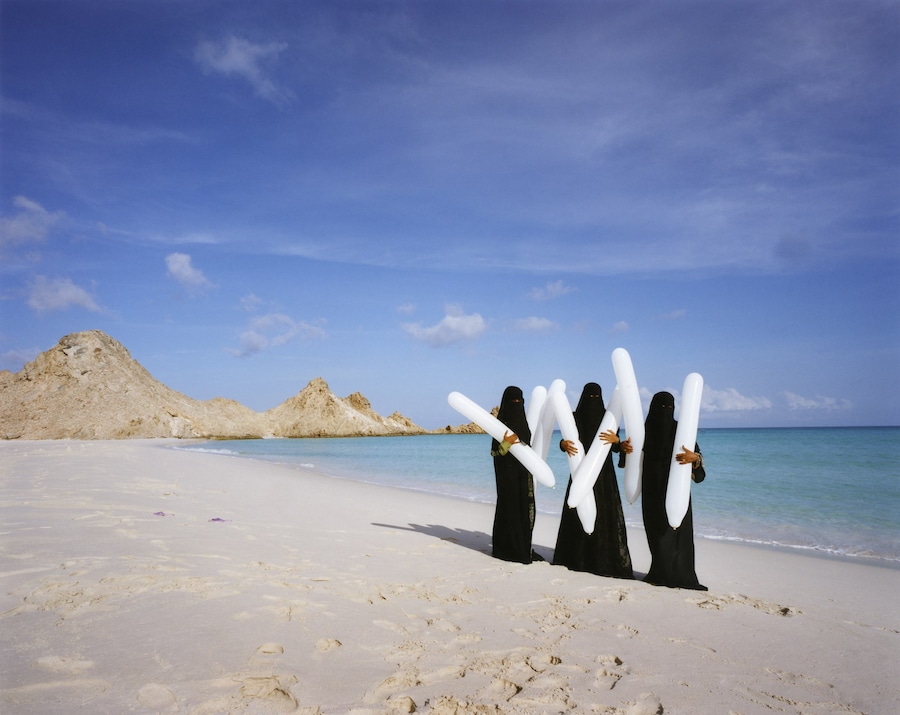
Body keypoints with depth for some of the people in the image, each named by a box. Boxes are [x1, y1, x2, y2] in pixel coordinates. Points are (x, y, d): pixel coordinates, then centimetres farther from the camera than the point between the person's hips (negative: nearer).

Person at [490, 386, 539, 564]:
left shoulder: (522, 421, 10)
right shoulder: (500, 422, -11)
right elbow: (494, 452, -14)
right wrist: (506, 443, -31)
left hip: (523, 472, 7)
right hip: (507, 472, -7)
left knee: (525, 509, 8)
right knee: (509, 507, -3)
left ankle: (523, 548, 17)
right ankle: (507, 548, 7)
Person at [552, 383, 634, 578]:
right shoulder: (575, 417, 2)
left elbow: (615, 447, 1)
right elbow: (566, 440, -6)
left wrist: (617, 441, -23)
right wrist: (564, 444, -31)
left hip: (603, 473, 0)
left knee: (605, 514, -4)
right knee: (579, 513, 1)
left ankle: (606, 560, 2)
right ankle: (577, 557, 14)